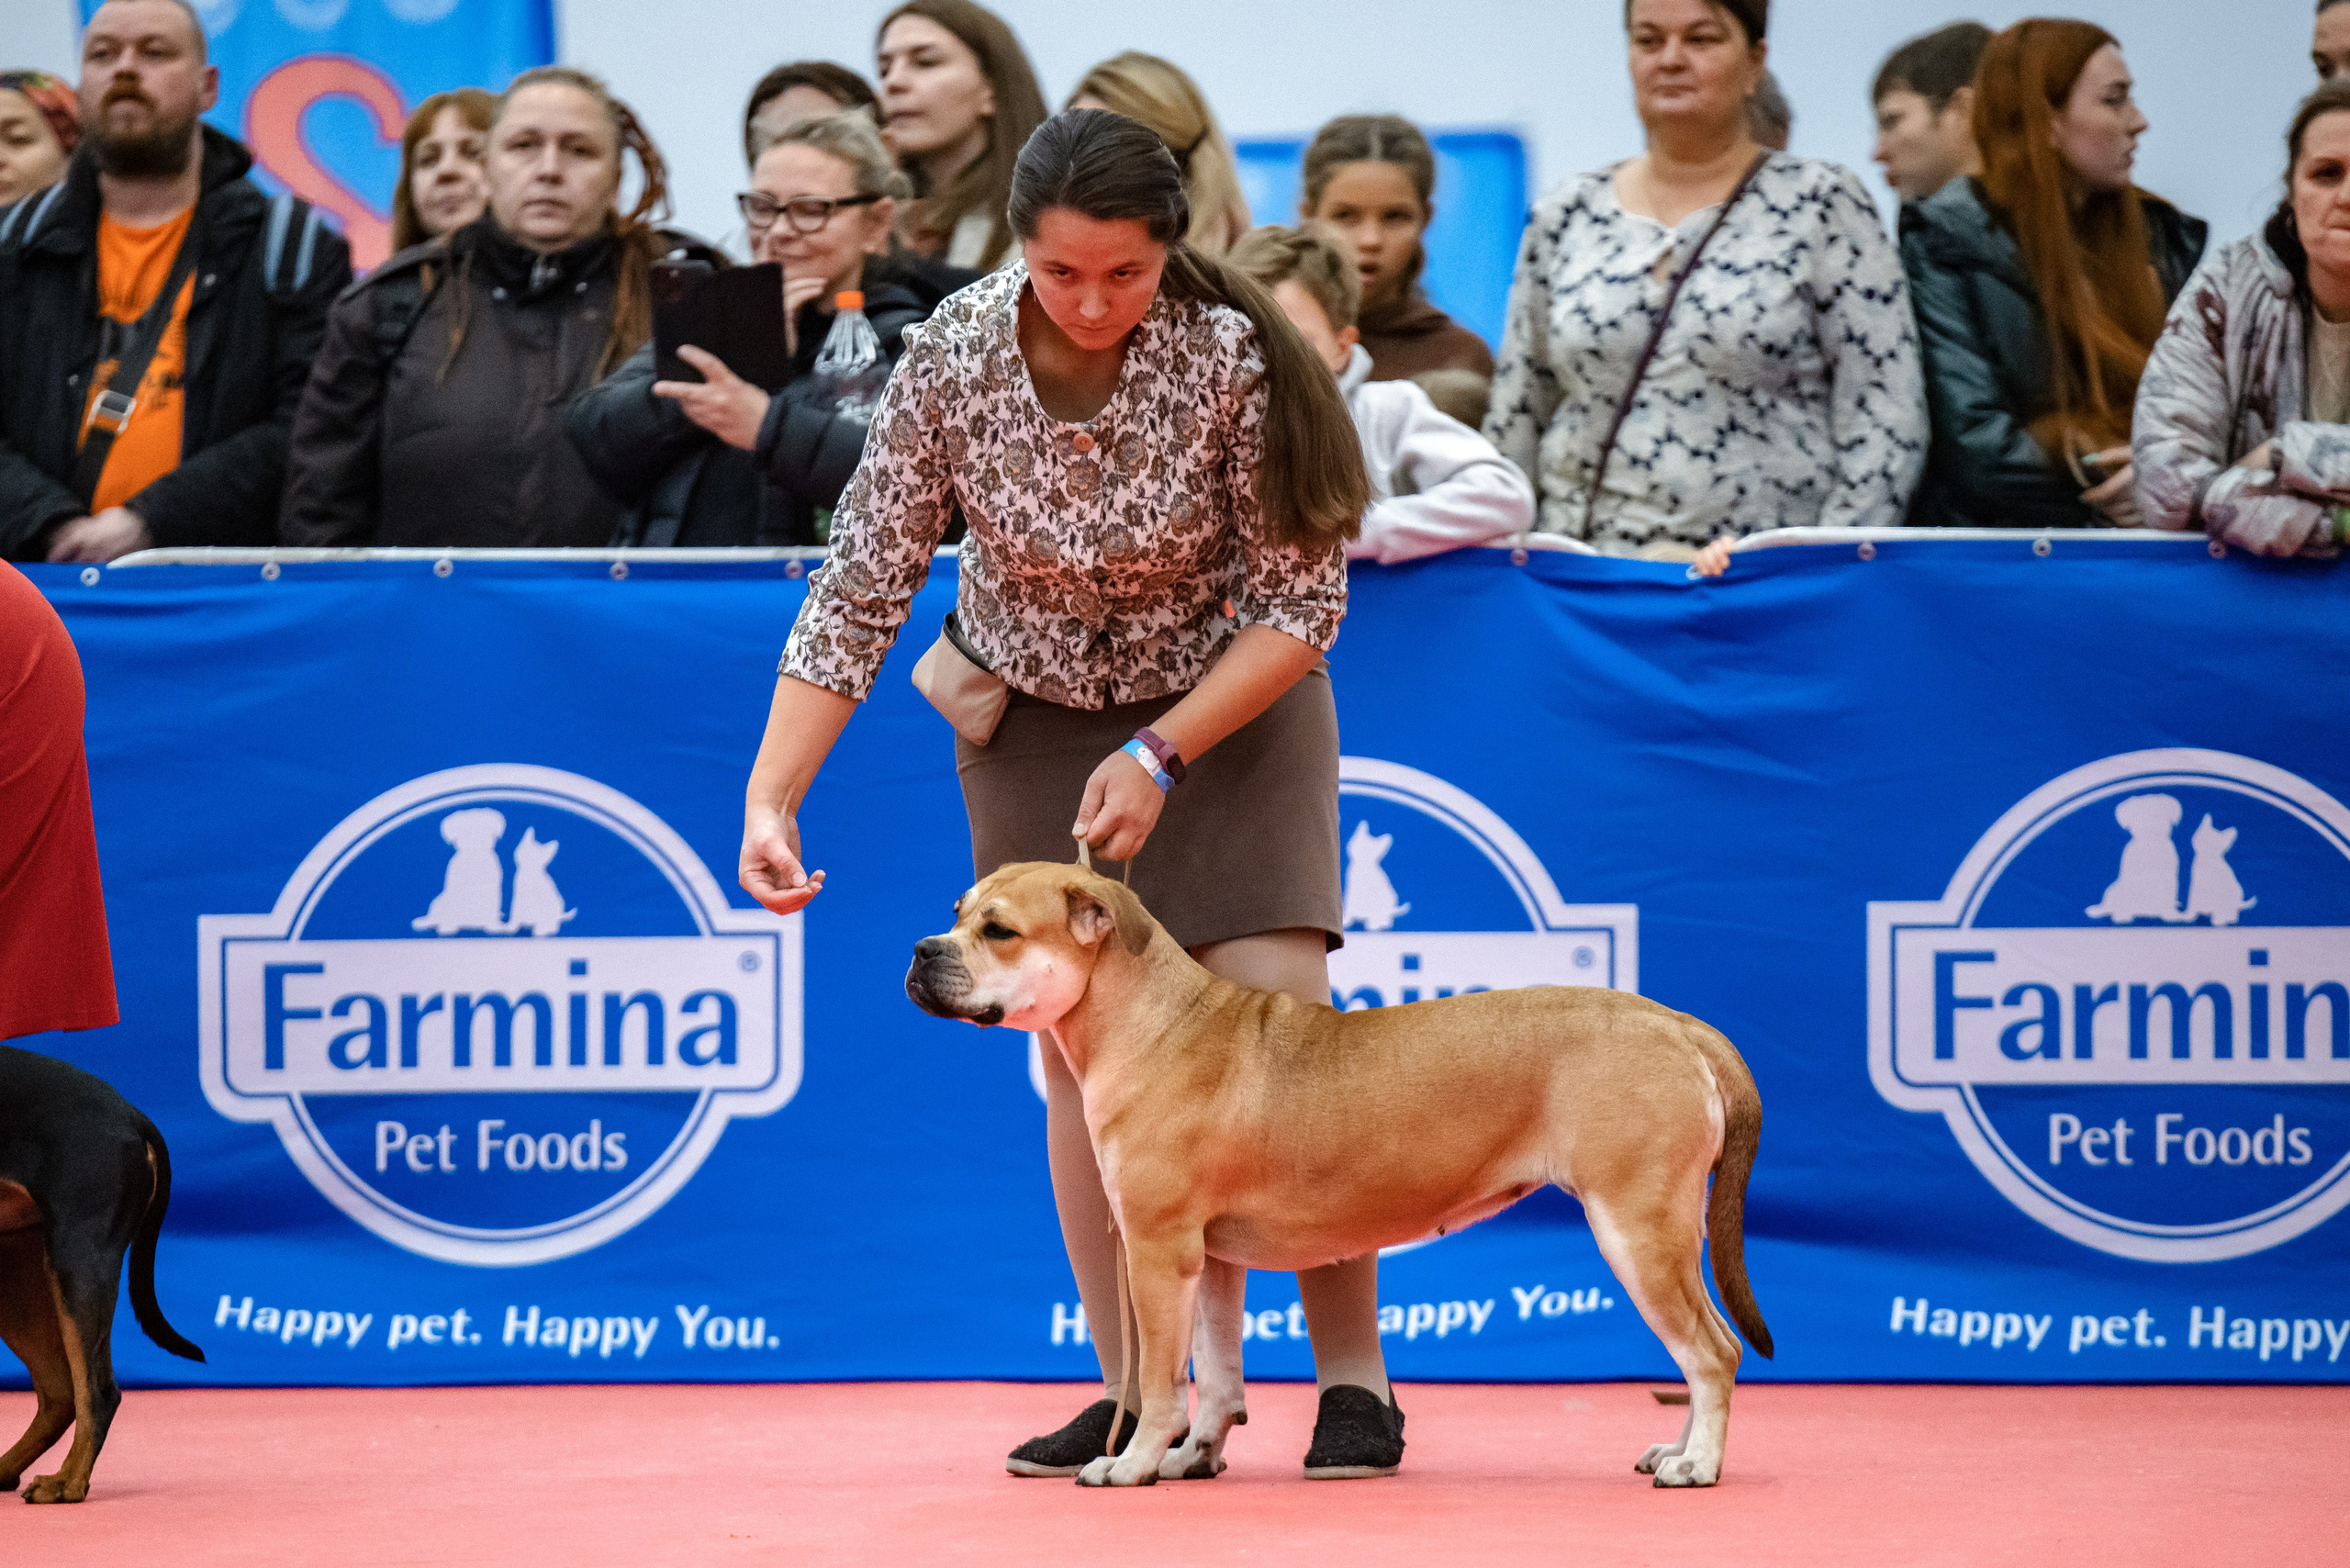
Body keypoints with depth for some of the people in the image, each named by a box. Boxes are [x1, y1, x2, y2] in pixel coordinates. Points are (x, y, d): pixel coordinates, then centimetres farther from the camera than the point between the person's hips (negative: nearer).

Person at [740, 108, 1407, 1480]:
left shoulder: (1236, 359, -27)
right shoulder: (955, 359, -22)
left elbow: (1302, 605, -18)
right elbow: (860, 593, -15)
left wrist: (1161, 758, -27)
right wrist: (771, 799, -22)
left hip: (1232, 702, -2)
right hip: (1036, 722, 2)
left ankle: (1355, 1381, -4)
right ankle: (1138, 1399, 3)